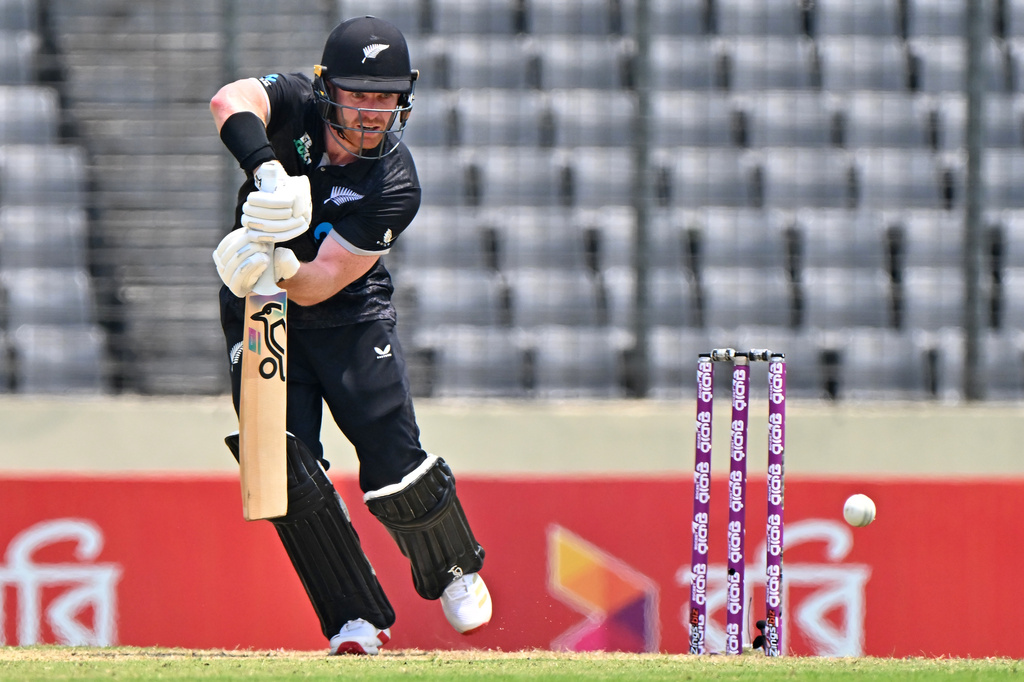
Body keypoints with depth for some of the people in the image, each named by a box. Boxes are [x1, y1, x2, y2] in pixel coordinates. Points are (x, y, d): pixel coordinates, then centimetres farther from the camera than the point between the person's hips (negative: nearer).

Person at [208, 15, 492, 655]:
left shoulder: (395, 184, -21)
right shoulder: (298, 106, -16)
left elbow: (320, 284, -26)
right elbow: (231, 102, -39)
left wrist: (279, 265, -48)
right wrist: (267, 168, -57)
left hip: (350, 316, -1)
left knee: (395, 471, -13)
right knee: (287, 474, -13)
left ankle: (455, 569, 20)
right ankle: (358, 622, 1)